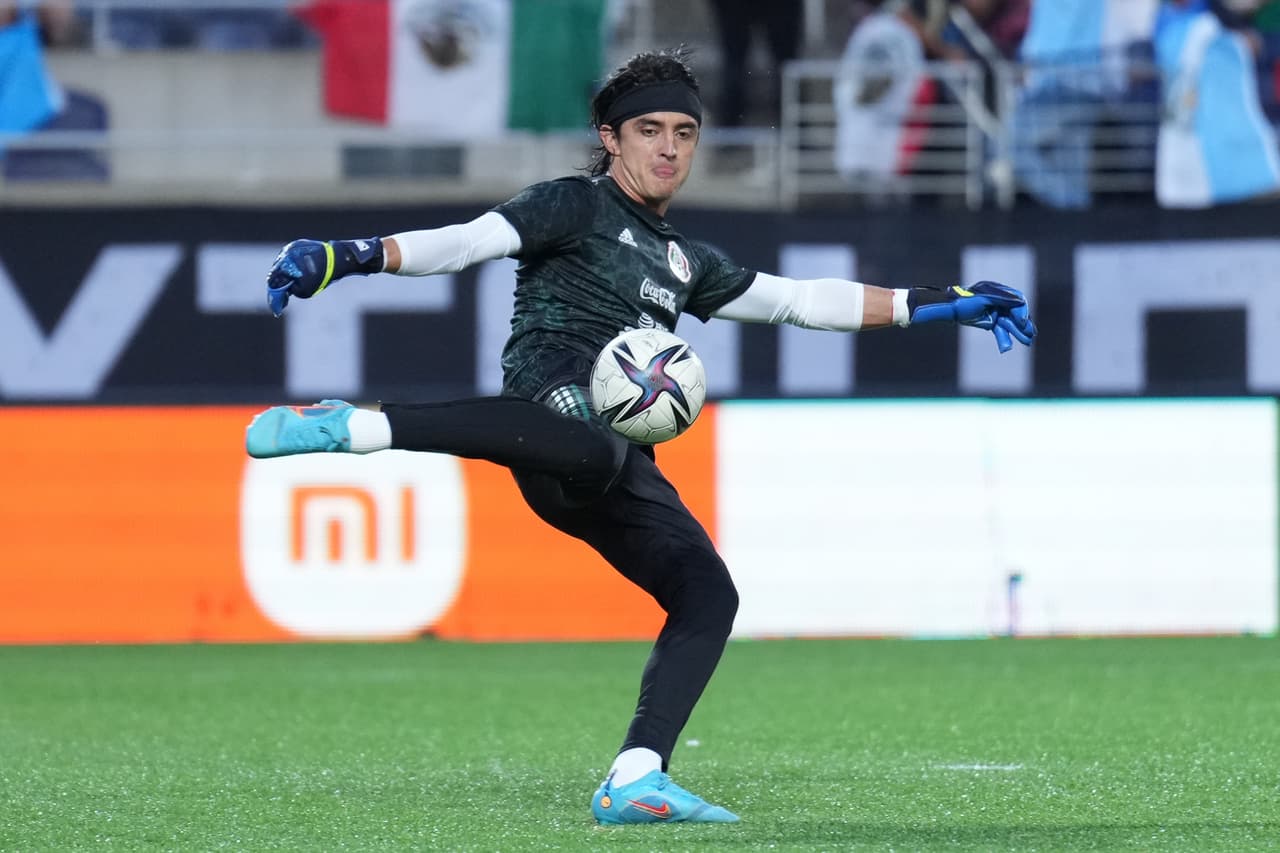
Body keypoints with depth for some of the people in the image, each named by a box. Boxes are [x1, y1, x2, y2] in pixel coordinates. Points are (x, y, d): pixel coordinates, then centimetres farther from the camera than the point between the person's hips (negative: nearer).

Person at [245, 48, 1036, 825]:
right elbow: (473, 239, -7)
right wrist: (354, 256, -24)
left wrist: (942, 305, 35)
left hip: (620, 475, 8)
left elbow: (800, 300, 36)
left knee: (709, 594, -4)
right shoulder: (576, 206, 9)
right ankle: (354, 426, -44)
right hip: (556, 414, -8)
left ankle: (634, 782, -8)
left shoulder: (686, 261, 31)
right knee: (592, 447, -43)